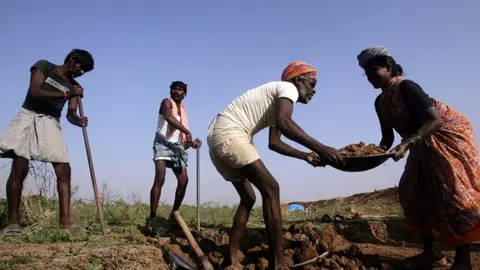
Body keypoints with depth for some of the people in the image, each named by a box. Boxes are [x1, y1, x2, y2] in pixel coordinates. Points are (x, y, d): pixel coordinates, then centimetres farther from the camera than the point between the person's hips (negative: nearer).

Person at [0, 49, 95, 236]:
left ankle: (65, 221, -9)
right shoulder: (44, 66, 1)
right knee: (20, 168, -14)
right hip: (29, 117, -4)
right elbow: (34, 92, -14)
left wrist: (78, 120, -23)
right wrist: (65, 94, -23)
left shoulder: (73, 85, 12)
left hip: (51, 124, 4)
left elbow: (70, 113, 1)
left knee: (64, 170, -9)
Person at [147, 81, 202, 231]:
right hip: (163, 144, -7)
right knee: (160, 179, -21)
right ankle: (152, 217, -22)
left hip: (178, 146, 7)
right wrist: (188, 132, -32)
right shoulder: (167, 102, -1)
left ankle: (173, 215, 14)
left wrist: (192, 143, 0)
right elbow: (169, 117, -25)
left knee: (184, 180, -1)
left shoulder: (183, 110, 20)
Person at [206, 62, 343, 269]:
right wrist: (318, 147, -27)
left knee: (248, 198, 15)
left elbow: (274, 142, 29)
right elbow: (283, 122, -24)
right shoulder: (288, 88, -3)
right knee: (270, 189, -11)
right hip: (229, 134, -10)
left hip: (217, 137, 10)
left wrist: (305, 156, 21)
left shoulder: (277, 101, 27)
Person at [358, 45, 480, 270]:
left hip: (447, 134, -9)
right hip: (424, 144, 9)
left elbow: (436, 120, -32)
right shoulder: (380, 102, 2)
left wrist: (406, 143, -43)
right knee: (414, 192, 4)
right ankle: (430, 252, 11)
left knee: (452, 191, -15)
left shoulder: (406, 87, -24)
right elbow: (388, 137, 6)